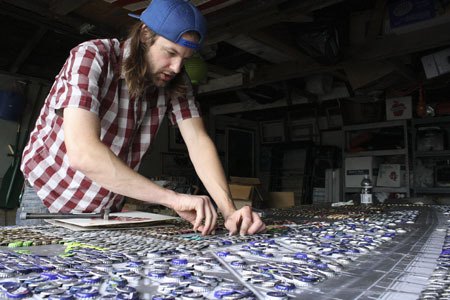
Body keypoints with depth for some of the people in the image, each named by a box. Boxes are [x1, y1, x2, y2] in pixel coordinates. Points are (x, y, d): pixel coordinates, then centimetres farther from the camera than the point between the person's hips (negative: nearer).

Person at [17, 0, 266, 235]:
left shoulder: (175, 83, -10)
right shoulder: (91, 57, -26)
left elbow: (198, 142, -17)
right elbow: (82, 152, -38)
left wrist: (229, 211, -31)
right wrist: (171, 198, -43)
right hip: (47, 200, -3)